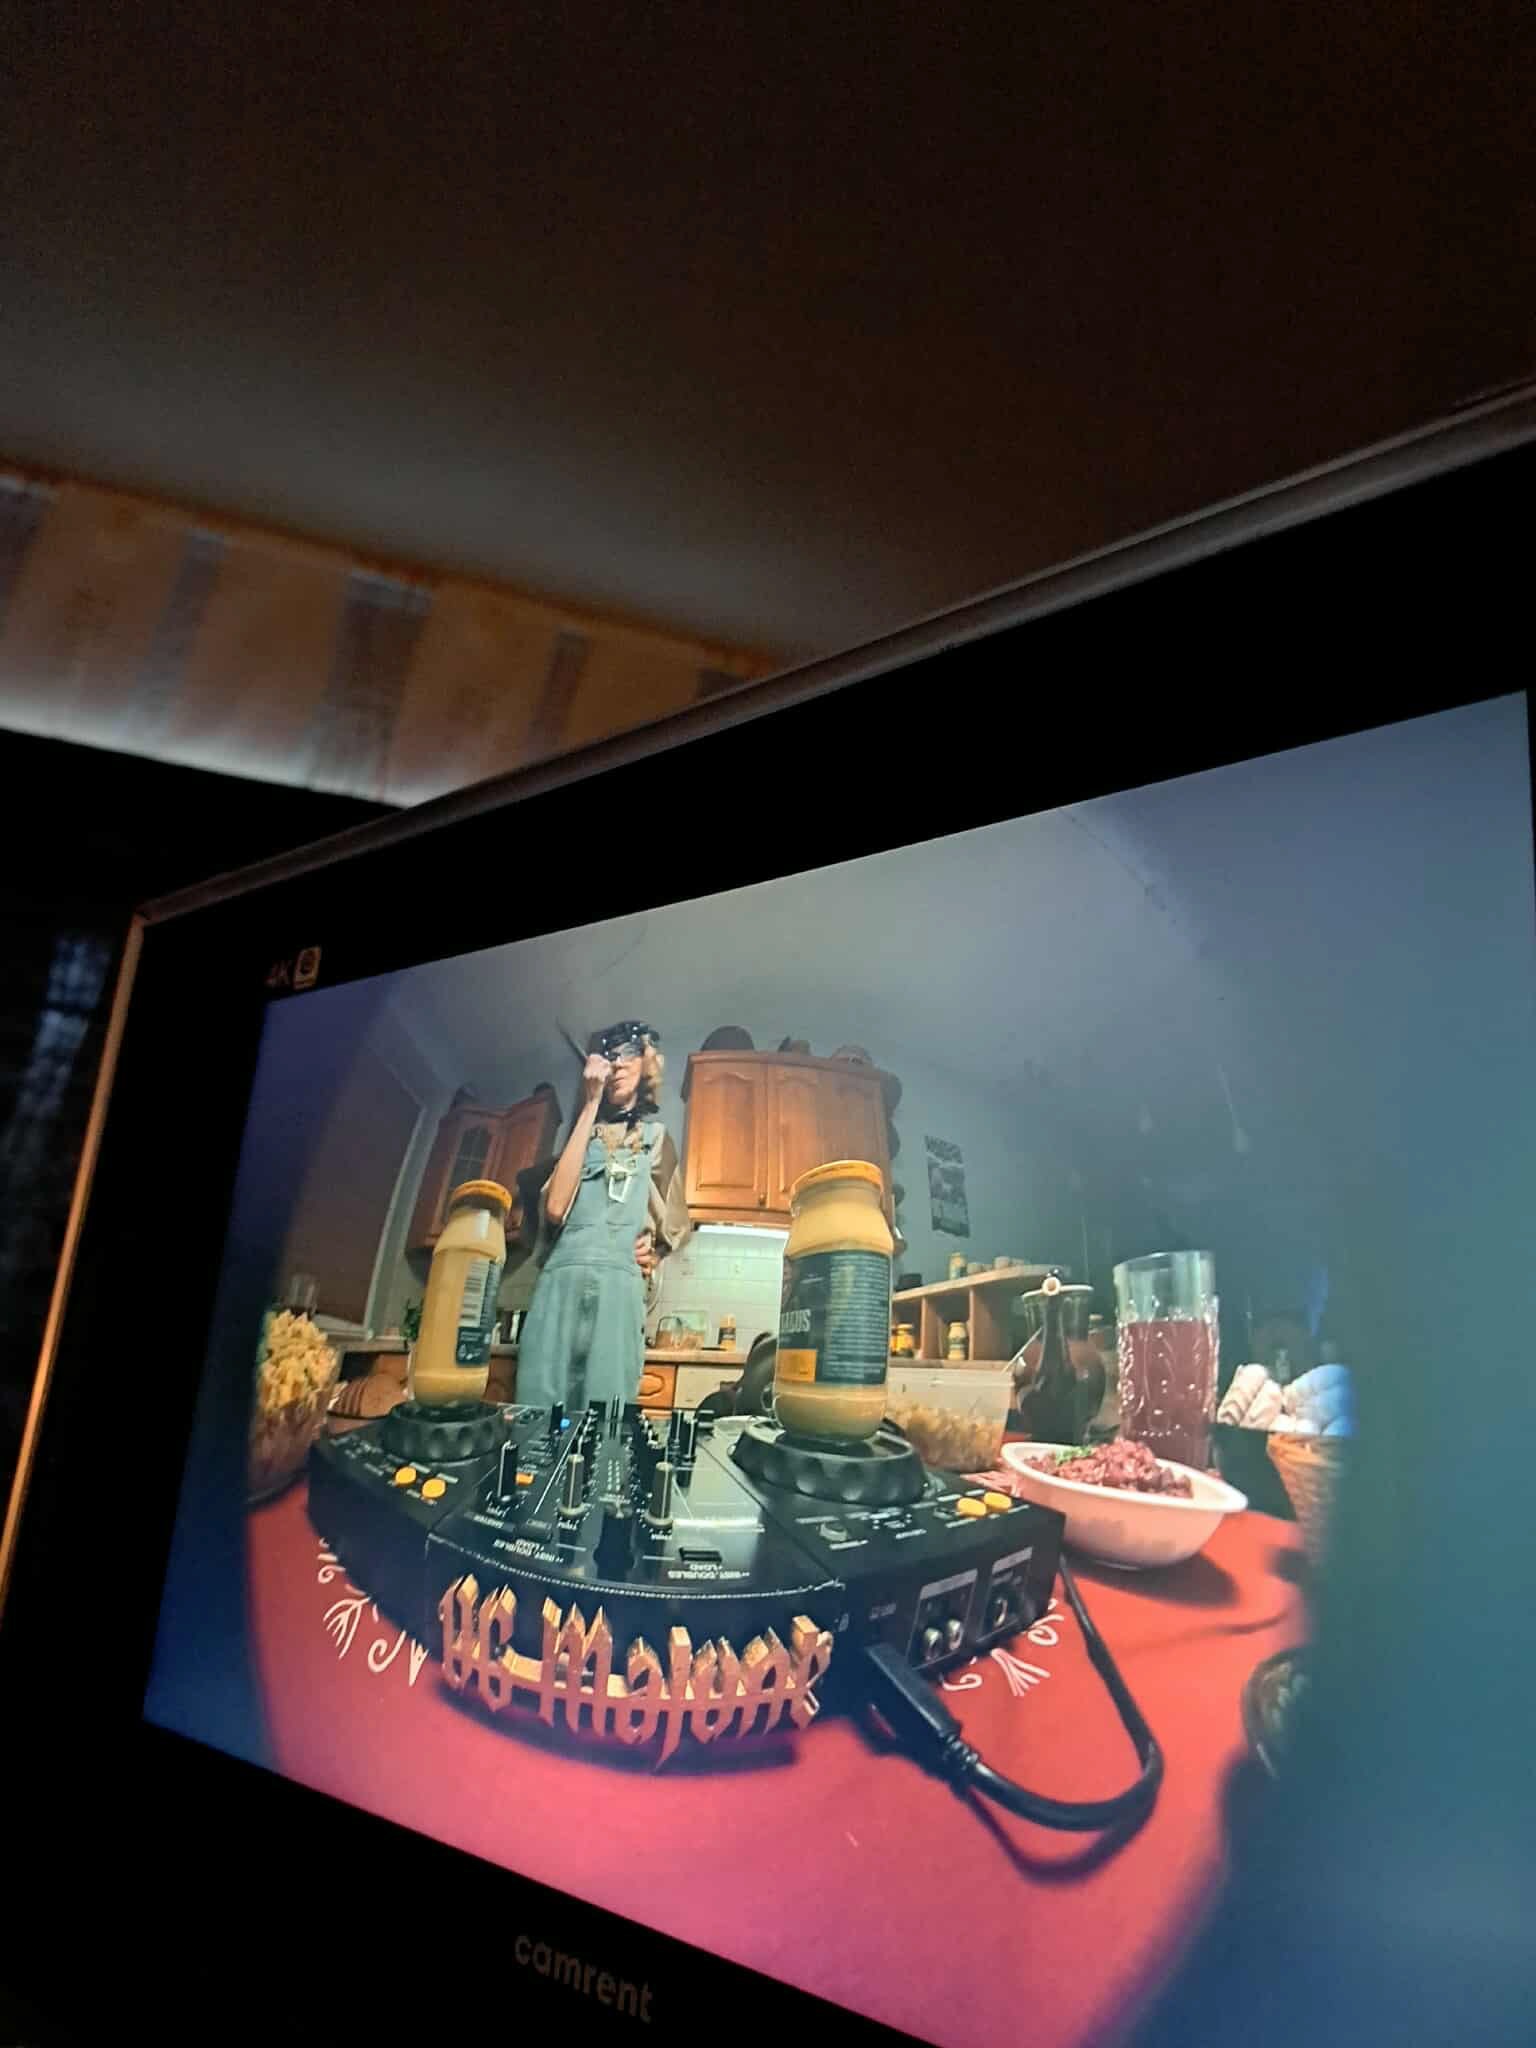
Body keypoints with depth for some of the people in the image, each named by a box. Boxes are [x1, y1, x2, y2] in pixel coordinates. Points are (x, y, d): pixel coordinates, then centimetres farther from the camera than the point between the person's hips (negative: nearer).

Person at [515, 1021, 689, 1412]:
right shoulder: (585, 1132, 21)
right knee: (539, 1410, -8)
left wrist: (654, 1249, 3)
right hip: (560, 1279, 1)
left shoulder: (656, 1135, 20)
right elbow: (555, 1206, 0)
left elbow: (674, 1222, 27)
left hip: (619, 1283, -1)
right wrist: (591, 1106, 3)